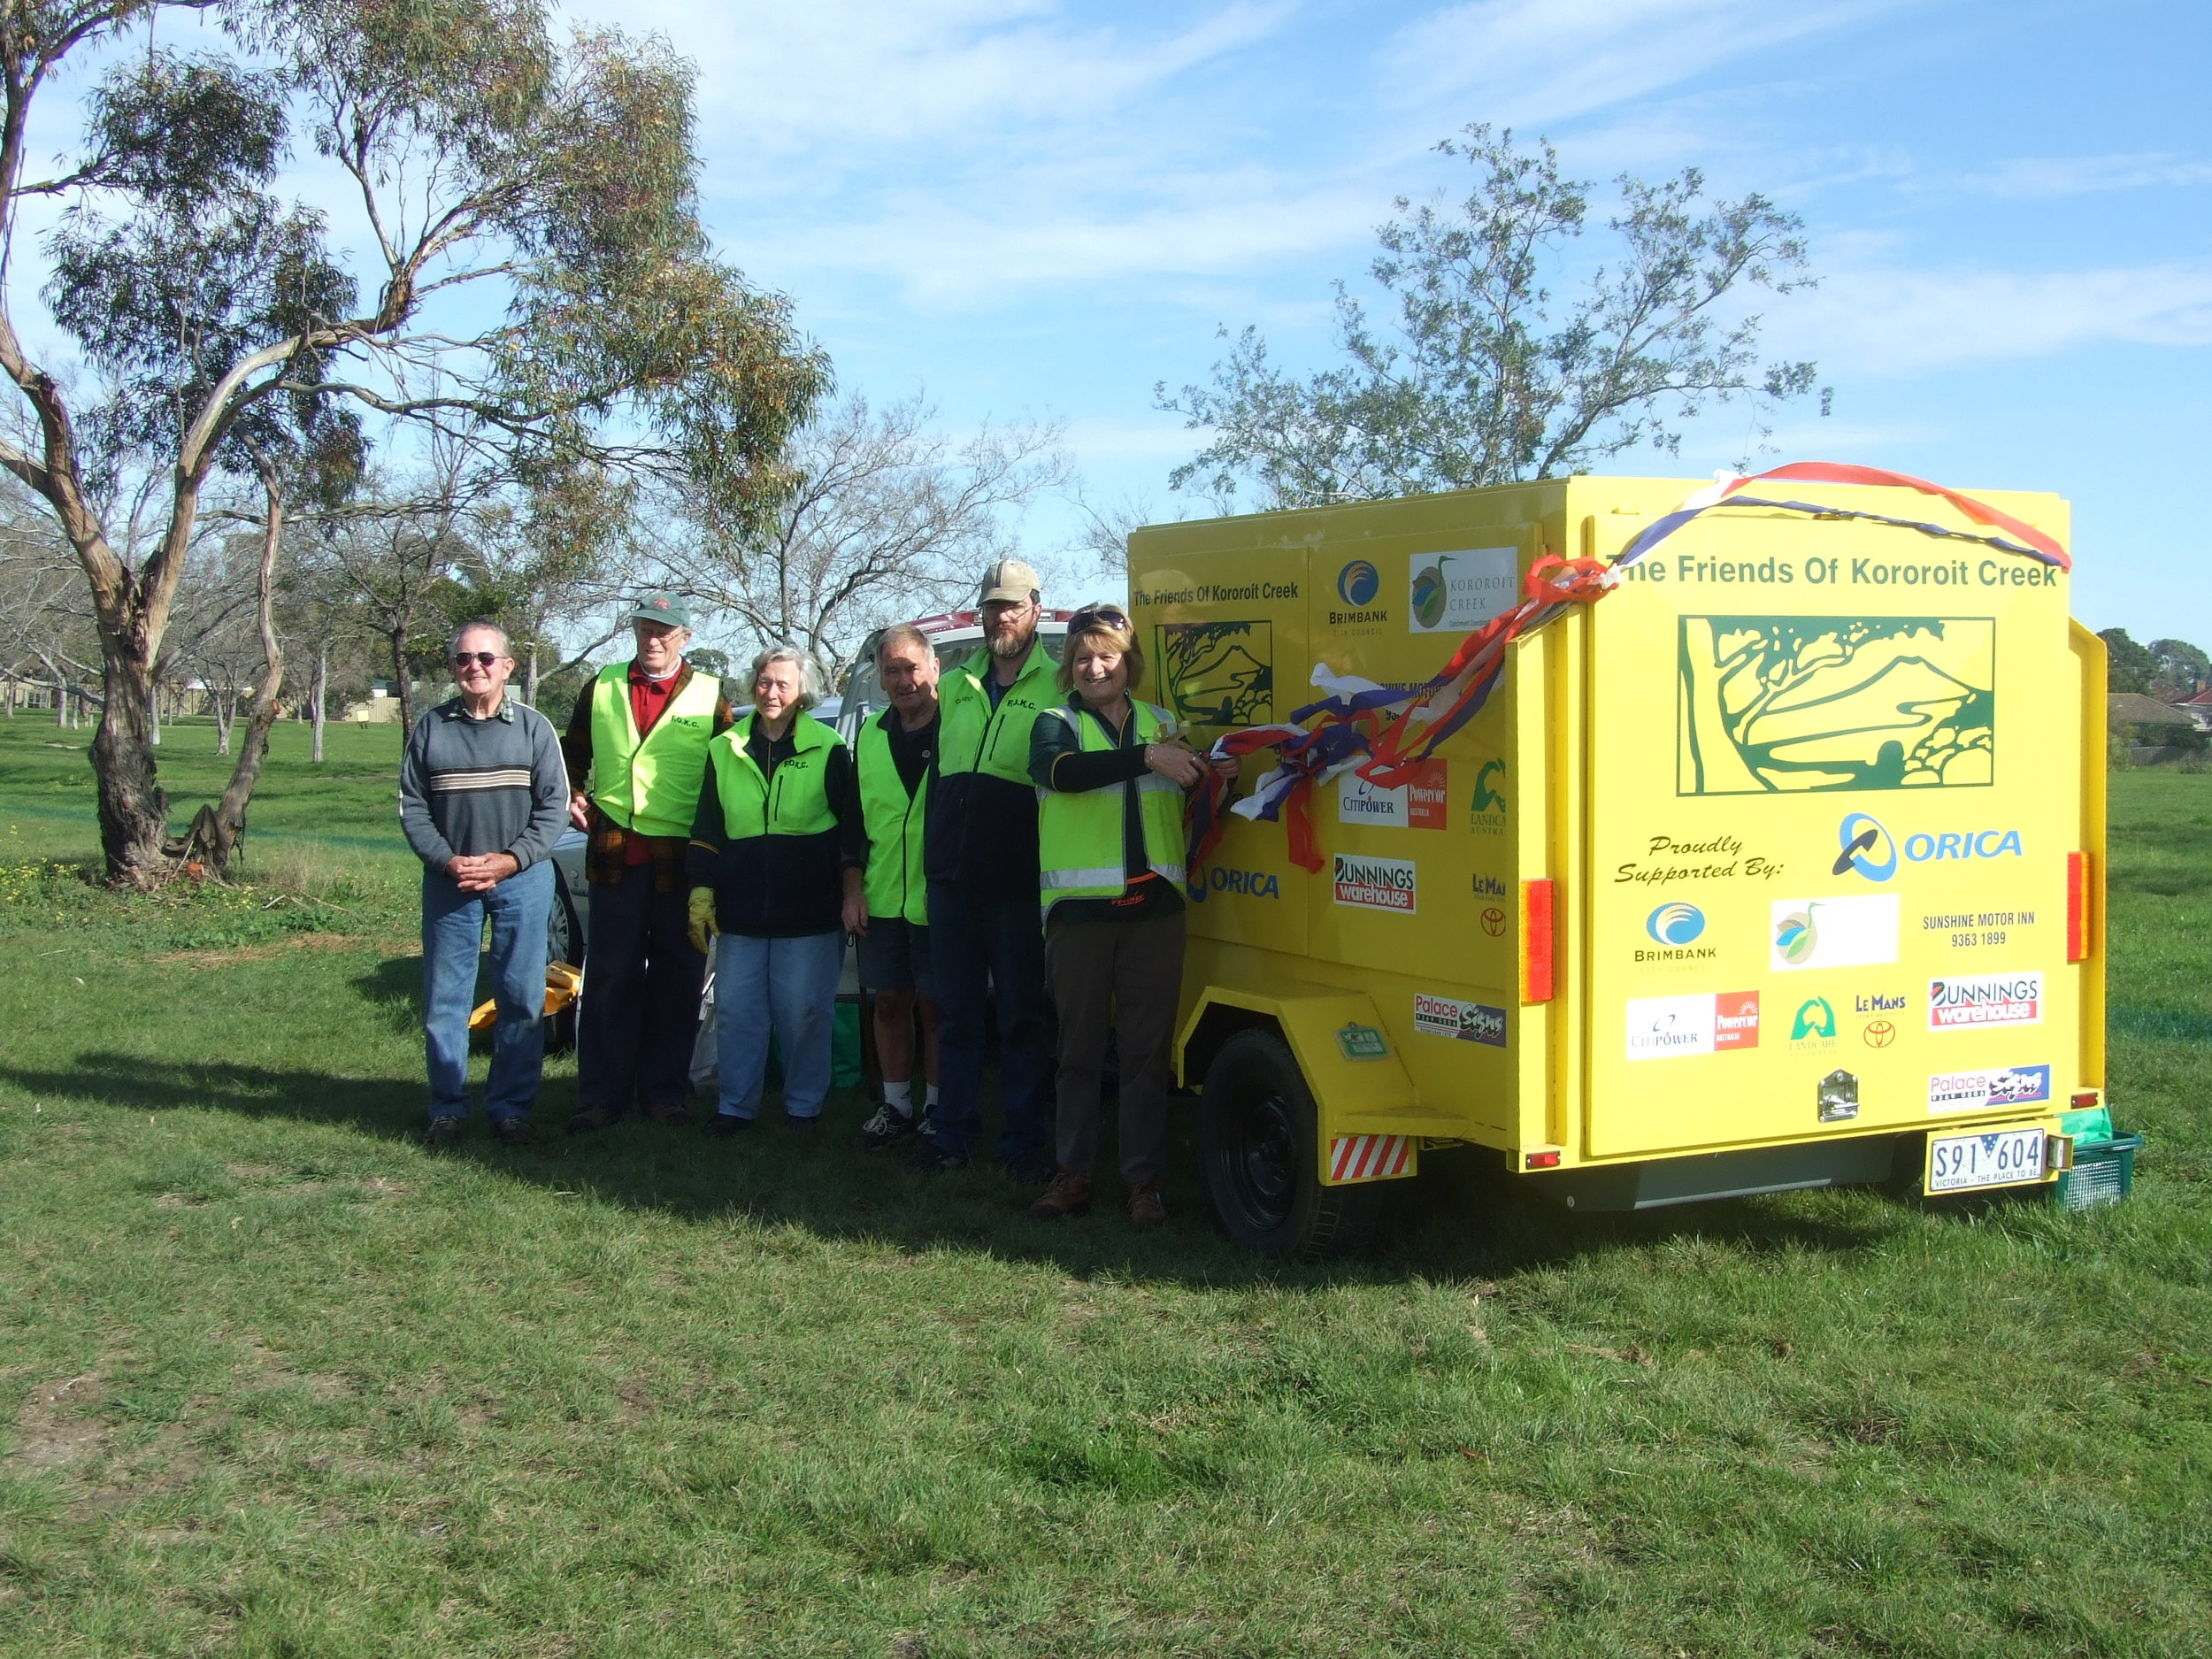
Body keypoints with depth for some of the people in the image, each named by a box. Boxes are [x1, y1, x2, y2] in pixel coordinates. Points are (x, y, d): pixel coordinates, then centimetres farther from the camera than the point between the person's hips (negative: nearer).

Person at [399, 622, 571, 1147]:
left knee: (522, 999, 1)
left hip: (522, 881, -1)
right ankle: (447, 1108, 12)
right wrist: (447, 861, -10)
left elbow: (554, 805, 0)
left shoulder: (534, 728, 4)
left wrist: (511, 859, -12)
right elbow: (412, 806, 5)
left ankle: (511, 1107, 11)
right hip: (448, 881, 1)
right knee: (444, 1000, 2)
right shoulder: (431, 728, 7)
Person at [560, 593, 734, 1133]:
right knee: (609, 980, 4)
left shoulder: (709, 696, 4)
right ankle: (602, 1095, 12)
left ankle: (664, 1090, 16)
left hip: (682, 859, -1)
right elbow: (572, 754, 21)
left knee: (676, 982, 5)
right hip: (614, 855, 1)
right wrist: (573, 797, 4)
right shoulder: (603, 687, 10)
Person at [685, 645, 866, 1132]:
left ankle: (804, 1105, 15)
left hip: (810, 909, -3)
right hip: (741, 909, 3)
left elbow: (851, 828, 2)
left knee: (805, 1012, 1)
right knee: (736, 1010, 4)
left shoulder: (828, 749, 2)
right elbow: (706, 831, 12)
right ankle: (736, 1105, 15)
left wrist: (852, 893, -3)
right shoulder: (725, 750, 10)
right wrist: (702, 894, 5)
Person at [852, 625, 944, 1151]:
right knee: (890, 1002, 11)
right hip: (881, 902, 5)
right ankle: (896, 1106, 22)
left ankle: (937, 1110, 14)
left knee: (935, 1006, 2)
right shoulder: (869, 738, 10)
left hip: (939, 903, -5)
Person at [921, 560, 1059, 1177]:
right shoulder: (954, 687, 15)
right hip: (951, 877, 4)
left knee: (1022, 1016, 3)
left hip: (1017, 886, -4)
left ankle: (1023, 1138, 11)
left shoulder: (1056, 689, 1)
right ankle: (954, 1132, 17)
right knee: (957, 1011, 9)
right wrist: (933, 855, 13)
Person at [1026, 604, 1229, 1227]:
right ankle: (1073, 1173, 13)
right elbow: (1061, 771, -19)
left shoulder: (1163, 725, 14)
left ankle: (1143, 1178, 10)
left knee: (1147, 1052, 4)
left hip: (1154, 909, 2)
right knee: (1079, 1050, 5)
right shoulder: (1056, 724, 4)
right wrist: (1147, 758, -27)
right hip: (1078, 911, -2)